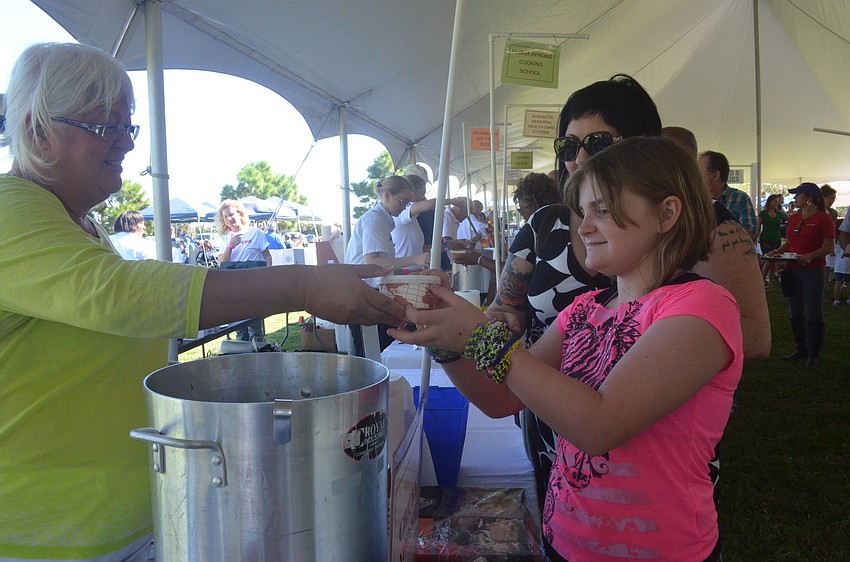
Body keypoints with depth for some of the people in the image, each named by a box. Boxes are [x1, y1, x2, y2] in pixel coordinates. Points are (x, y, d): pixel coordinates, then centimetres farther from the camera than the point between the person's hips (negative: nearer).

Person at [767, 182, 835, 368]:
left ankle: (814, 355, 6)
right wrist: (778, 251, 2)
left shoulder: (823, 218, -7)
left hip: (813, 270, -7)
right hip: (793, 270, 7)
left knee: (813, 314, -2)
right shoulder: (793, 218, 13)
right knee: (795, 313, 12)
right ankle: (801, 349, 25)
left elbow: (829, 246, -11)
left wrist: (810, 256, -25)